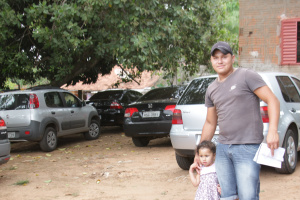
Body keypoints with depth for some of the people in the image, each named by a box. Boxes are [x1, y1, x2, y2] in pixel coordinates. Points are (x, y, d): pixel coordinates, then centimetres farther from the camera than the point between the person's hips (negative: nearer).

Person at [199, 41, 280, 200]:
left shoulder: (246, 76, -3)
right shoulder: (211, 90, 16)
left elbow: (272, 100, -8)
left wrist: (272, 131, -22)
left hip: (247, 148, -6)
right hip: (222, 148, 6)